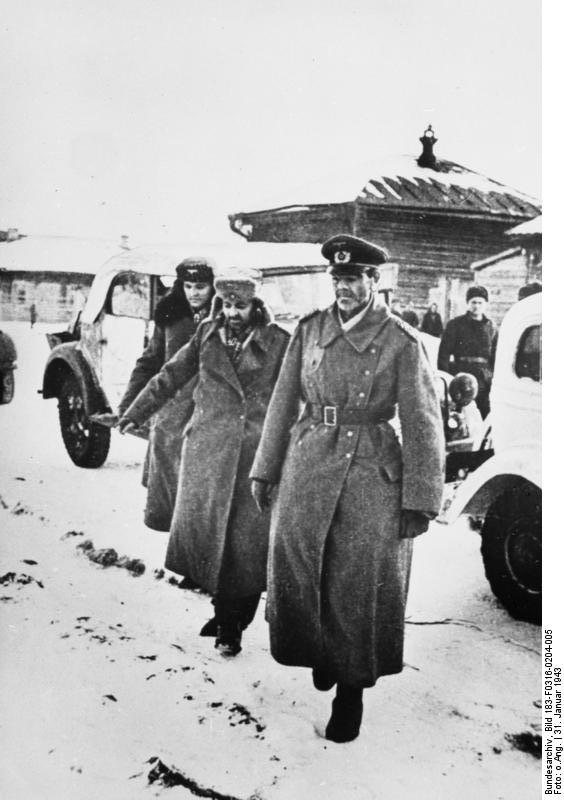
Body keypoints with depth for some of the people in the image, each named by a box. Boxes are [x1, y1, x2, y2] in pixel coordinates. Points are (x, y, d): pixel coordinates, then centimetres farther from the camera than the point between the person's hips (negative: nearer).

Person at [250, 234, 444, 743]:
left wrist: (420, 501, -8)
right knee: (293, 569, 4)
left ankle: (351, 690, 25)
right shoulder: (309, 330, 6)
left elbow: (423, 425, -5)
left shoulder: (401, 342, -5)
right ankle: (320, 654, 35)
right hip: (308, 465, 3)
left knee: (359, 587, 4)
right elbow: (283, 403, 11)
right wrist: (265, 470, 10)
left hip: (372, 472, -3)